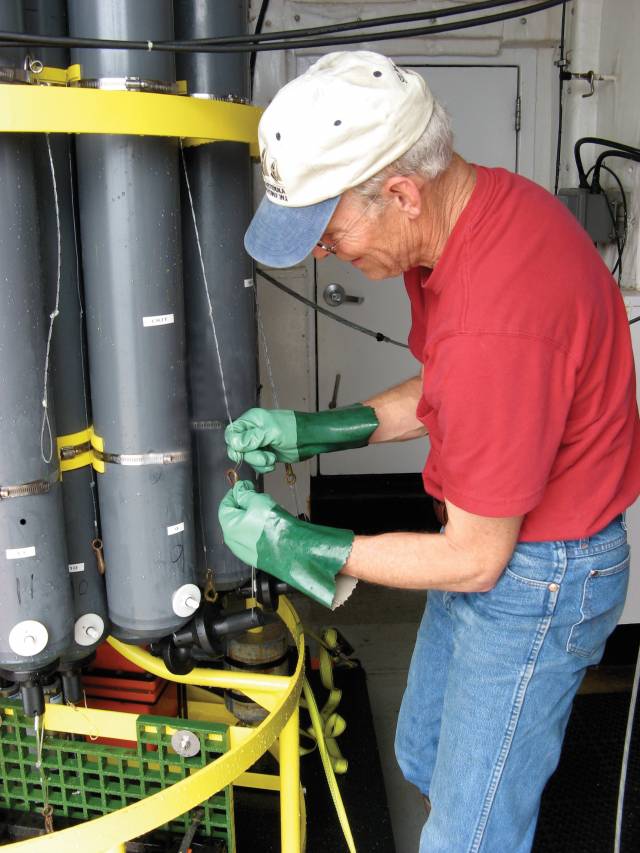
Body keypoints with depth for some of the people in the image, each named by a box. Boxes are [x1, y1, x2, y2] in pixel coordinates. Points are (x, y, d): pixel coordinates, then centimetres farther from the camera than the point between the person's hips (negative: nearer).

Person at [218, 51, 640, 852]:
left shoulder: (494, 322, -36)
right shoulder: (484, 198, -5)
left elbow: (473, 560, -24)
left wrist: (288, 545, -15)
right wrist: (314, 429, -1)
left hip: (536, 579, -9)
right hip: (492, 536, 9)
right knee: (424, 760, 26)